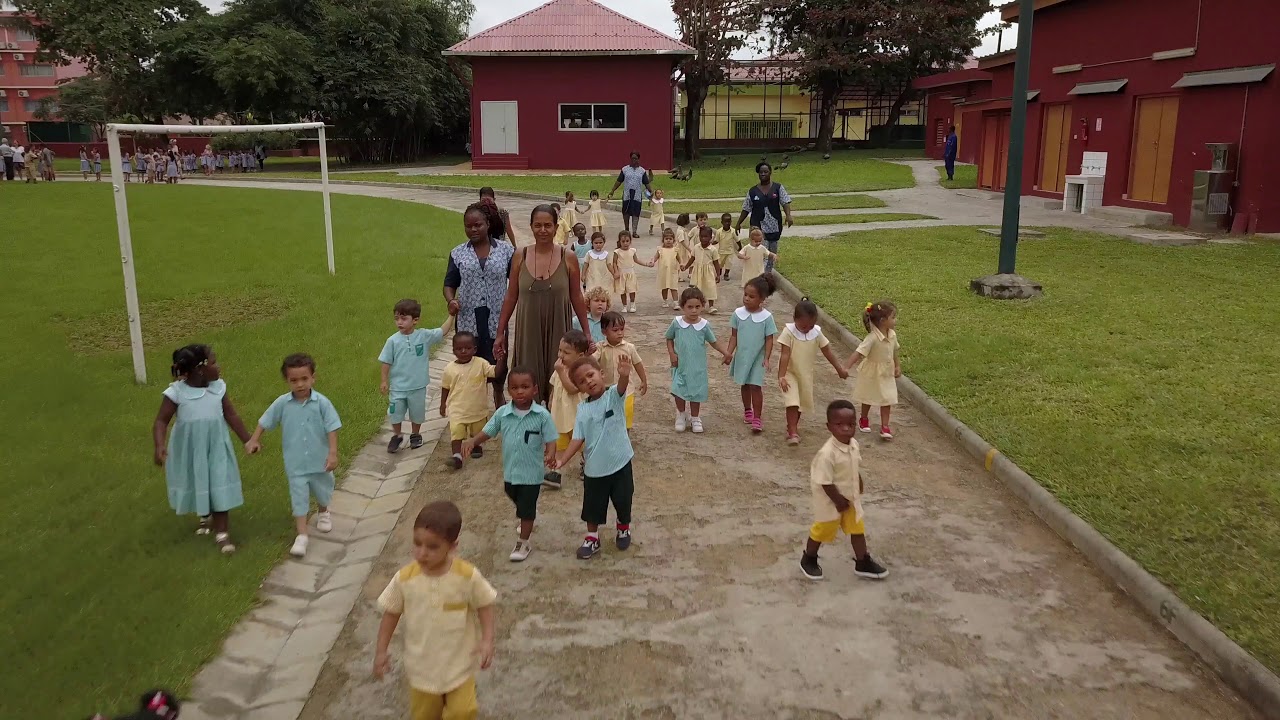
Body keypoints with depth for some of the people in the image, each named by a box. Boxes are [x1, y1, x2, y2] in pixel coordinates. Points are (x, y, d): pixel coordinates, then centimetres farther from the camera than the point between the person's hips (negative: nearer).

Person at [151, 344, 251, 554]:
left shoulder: (218, 387, -7)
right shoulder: (177, 392, -17)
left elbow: (231, 415, 4)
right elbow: (161, 421, -13)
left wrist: (247, 440, 9)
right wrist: (160, 446, -29)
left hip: (215, 448, 1)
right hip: (189, 450, -1)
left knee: (219, 487, -1)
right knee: (196, 486, 17)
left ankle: (222, 533, 7)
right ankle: (205, 517, 46)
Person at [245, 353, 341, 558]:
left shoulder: (321, 403, -16)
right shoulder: (282, 403, -10)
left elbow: (332, 429, -14)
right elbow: (265, 422, 4)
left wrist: (333, 453, -19)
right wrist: (254, 440, -3)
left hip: (320, 460, 0)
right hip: (295, 463, 0)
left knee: (322, 491, 20)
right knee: (298, 497, 3)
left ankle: (323, 513, 51)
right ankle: (301, 535, 9)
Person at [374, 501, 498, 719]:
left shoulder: (468, 576, -21)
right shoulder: (404, 578, -17)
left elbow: (484, 605, -5)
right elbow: (392, 612, -1)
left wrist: (487, 640, -15)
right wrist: (382, 650, 3)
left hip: (459, 664, -2)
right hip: (422, 665, 2)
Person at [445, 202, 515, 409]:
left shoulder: (506, 250, 0)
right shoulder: (458, 254, 4)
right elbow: (450, 284, 8)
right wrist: (451, 300, -12)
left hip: (497, 318, 0)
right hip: (469, 319, 1)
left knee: (498, 361, 8)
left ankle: (498, 396, 35)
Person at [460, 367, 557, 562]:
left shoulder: (542, 415, -18)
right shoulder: (502, 413, -9)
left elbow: (550, 440, -16)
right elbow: (487, 432, 0)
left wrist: (550, 454, -36)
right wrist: (472, 441, -18)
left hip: (532, 471, -5)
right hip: (510, 471, 5)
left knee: (526, 508, 7)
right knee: (518, 502, 28)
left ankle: (523, 543, 23)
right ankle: (528, 522, 57)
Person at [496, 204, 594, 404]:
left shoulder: (568, 258, -5)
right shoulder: (520, 257, -1)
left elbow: (576, 297, 3)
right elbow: (511, 297, 5)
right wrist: (500, 333, 6)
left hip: (557, 329, -1)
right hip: (528, 330, 1)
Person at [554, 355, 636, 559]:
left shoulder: (613, 395, -12)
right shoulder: (582, 409, -3)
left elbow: (621, 387, -35)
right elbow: (578, 438, -5)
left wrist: (624, 375, -59)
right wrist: (562, 460, -16)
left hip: (620, 462, -2)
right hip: (594, 467, 2)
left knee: (623, 500, 15)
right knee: (593, 505, 14)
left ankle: (624, 528, 42)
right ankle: (592, 538, 34)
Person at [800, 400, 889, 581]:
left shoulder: (854, 444, -8)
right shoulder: (827, 453, -33)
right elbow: (825, 482, -27)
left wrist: (859, 484, 10)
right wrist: (838, 500, -19)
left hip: (851, 497, 7)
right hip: (830, 500, -7)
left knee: (858, 529, 16)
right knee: (823, 530, 11)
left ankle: (863, 563, 32)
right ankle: (808, 560, 34)